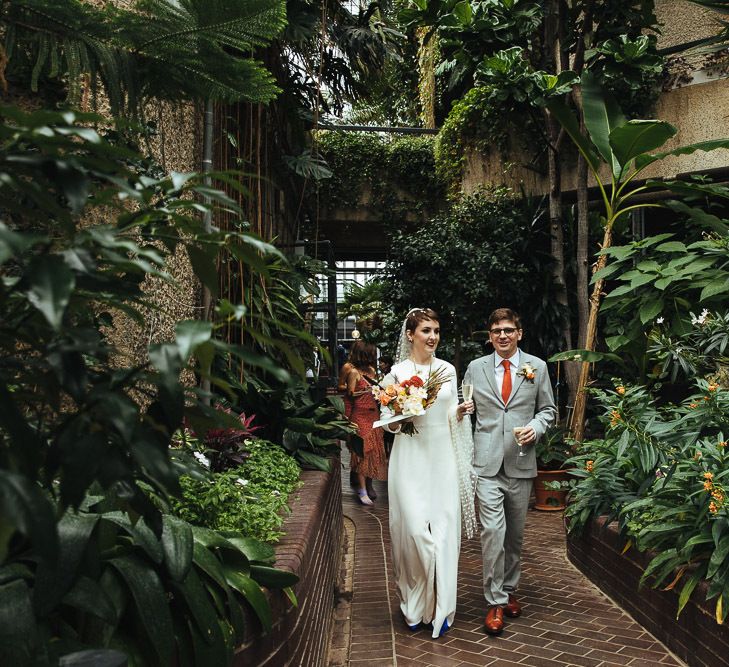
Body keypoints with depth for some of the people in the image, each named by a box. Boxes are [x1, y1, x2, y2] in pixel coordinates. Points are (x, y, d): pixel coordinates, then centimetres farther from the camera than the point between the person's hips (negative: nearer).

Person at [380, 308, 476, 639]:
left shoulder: (448, 370, 7)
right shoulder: (397, 372, -3)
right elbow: (389, 424, 0)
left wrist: (460, 412, -5)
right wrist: (398, 415, -21)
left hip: (442, 457, 3)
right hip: (411, 457, -3)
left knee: (444, 529, 3)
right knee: (414, 528, -2)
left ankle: (440, 607, 16)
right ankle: (414, 604, 20)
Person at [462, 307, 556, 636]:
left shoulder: (537, 367, 5)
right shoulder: (475, 368, 4)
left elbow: (548, 408, 10)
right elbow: (467, 408, 14)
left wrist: (536, 427, -8)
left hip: (521, 461, 2)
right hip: (487, 462, -1)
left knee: (515, 533, 14)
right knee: (492, 531, -9)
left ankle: (509, 590, 33)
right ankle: (495, 601, 2)